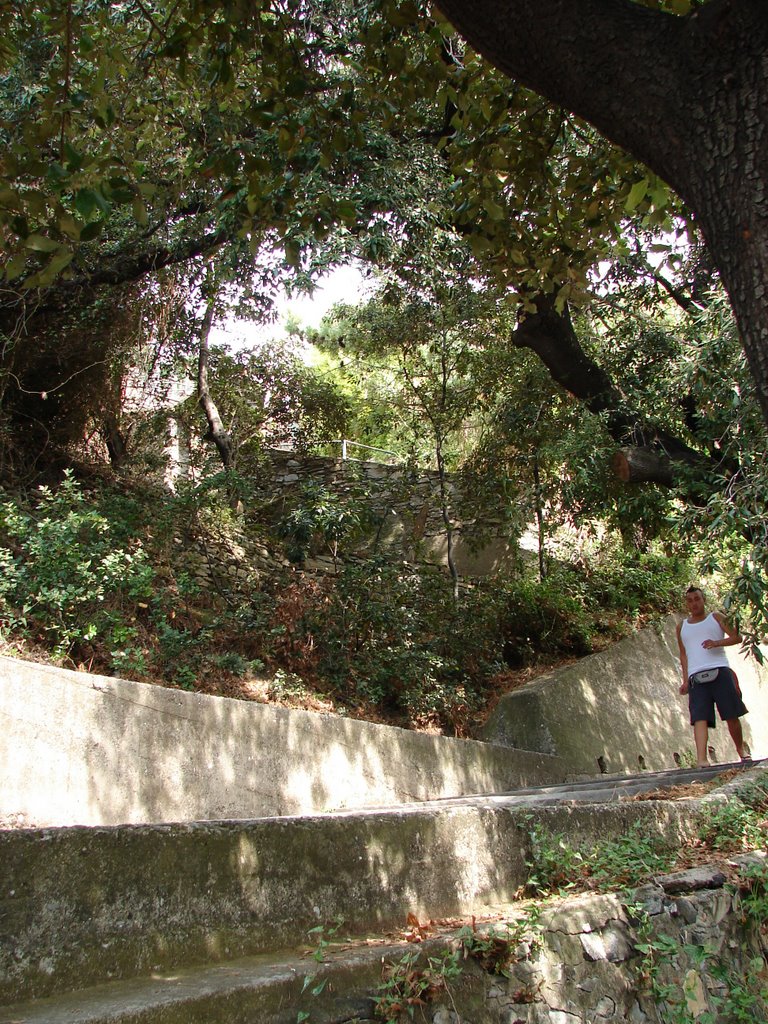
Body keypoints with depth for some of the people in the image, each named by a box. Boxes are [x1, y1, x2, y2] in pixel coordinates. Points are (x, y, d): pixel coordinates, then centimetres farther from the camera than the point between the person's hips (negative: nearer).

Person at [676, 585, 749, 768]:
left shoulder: (716, 617, 14)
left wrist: (717, 642, -14)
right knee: (699, 717, -12)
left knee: (732, 715, 2)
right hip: (696, 676, 1)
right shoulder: (682, 627, 20)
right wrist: (685, 680, 10)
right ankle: (701, 759, -24)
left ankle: (741, 748, 27)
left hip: (719, 670, -1)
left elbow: (737, 637, 4)